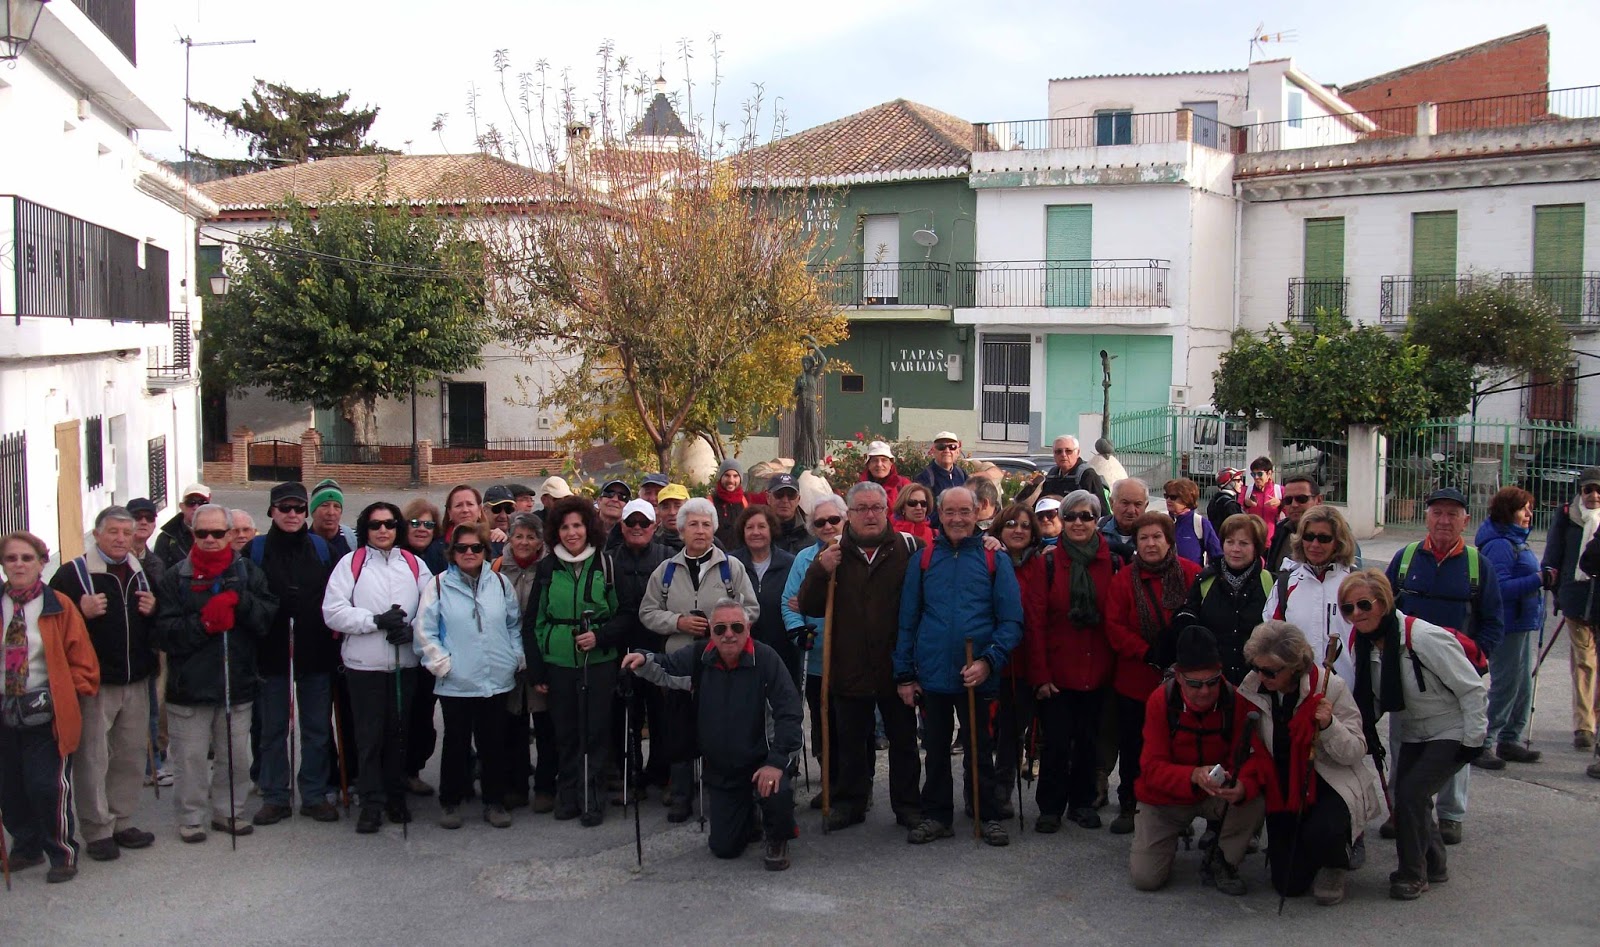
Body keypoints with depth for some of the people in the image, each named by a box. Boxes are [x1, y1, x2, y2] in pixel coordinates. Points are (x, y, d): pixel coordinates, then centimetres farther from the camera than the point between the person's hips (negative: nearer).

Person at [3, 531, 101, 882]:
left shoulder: (58, 606, -3)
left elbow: (82, 658, -1)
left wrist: (75, 692, -10)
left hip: (47, 714, -4)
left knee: (47, 787, -7)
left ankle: (63, 853, 10)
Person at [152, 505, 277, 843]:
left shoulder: (248, 572, 6)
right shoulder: (175, 577, 1)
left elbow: (268, 616, -4)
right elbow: (165, 632, -8)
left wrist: (240, 602, -20)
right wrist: (203, 623, -21)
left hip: (238, 683, 2)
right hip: (190, 685, -2)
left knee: (236, 757, 11)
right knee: (191, 758, 4)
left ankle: (227, 811, 25)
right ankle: (191, 817, 18)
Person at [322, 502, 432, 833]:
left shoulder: (415, 565, 8)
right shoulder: (351, 564, 0)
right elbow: (333, 611, -10)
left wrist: (412, 629, -16)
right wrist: (376, 621, -17)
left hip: (405, 663, 2)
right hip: (364, 665, -2)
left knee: (399, 733, 11)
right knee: (369, 736, 2)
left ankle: (396, 796, 24)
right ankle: (372, 803, 10)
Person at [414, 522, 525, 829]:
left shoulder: (500, 583, 7)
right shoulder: (439, 585, -2)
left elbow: (515, 625, 15)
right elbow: (423, 631, -3)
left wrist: (517, 657, 5)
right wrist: (441, 663, -9)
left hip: (497, 680, 2)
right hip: (456, 683, -2)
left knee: (494, 743, 9)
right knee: (457, 743, 7)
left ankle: (494, 802, 20)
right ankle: (450, 802, 21)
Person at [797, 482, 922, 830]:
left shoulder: (907, 548, -3)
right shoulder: (834, 552, 2)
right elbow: (808, 606, 0)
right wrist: (820, 571, -17)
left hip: (895, 667, -1)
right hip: (849, 668, 1)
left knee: (903, 740, 12)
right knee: (850, 743, 13)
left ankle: (907, 805, 24)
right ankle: (848, 802, 26)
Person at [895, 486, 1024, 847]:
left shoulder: (995, 560, 0)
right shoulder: (923, 560, 5)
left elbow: (1011, 620, -4)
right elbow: (907, 621, 7)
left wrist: (989, 662, -16)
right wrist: (904, 675, 3)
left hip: (977, 678, -2)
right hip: (932, 675, 2)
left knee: (980, 750, 9)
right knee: (936, 750, 12)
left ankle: (989, 816, 23)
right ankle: (936, 815, 25)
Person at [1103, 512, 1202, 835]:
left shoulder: (1190, 574, -3)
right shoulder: (1124, 580, 1)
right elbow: (1114, 627, -5)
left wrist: (1181, 649, -18)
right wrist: (1148, 653, -16)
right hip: (1135, 680, 1)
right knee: (1132, 746, 10)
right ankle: (1127, 805, 24)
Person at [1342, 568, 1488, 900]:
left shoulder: (1424, 638, -27)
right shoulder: (1364, 644, -4)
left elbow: (1473, 690, -20)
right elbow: (1373, 699, 10)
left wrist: (1472, 740, -17)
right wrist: (1361, 732, -4)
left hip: (1452, 733, -7)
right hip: (1413, 735, 7)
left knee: (1411, 794, -17)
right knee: (1407, 796, 2)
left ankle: (1412, 874, -1)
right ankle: (1434, 865, 26)